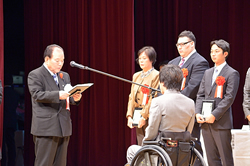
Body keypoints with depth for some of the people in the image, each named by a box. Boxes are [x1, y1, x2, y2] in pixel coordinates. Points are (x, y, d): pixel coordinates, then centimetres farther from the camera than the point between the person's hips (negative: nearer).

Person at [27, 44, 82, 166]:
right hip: (46, 128, -7)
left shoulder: (65, 76, 19)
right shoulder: (35, 75, -2)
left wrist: (75, 98, -5)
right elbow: (37, 95, -15)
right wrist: (58, 95, -27)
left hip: (64, 128, 7)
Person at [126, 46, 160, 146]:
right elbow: (132, 97, 16)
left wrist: (144, 117, -15)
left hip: (150, 118, -7)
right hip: (138, 118, 7)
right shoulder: (136, 76, 17)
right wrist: (129, 116, 5)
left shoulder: (156, 76, -5)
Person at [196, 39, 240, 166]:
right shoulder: (208, 73, 19)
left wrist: (214, 115, -17)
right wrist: (198, 113, 0)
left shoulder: (232, 74, -3)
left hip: (221, 122, -7)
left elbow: (229, 98, -11)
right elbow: (200, 95, 16)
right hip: (205, 122, 7)